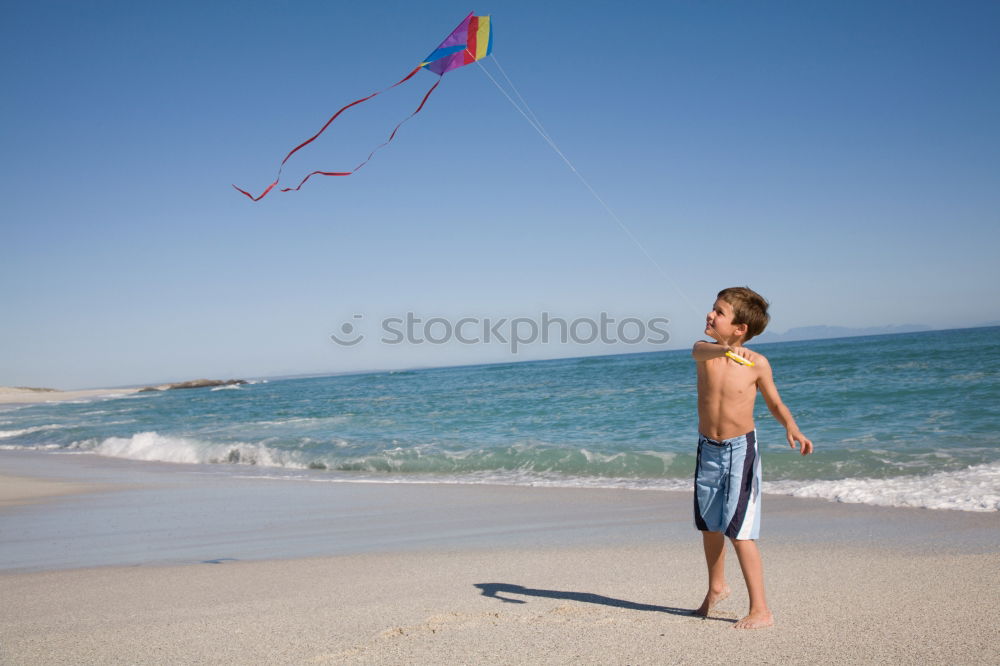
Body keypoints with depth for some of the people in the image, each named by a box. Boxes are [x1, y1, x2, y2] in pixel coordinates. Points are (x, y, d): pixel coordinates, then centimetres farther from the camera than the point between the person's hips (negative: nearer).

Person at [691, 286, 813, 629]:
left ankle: (760, 610, 2)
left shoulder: (757, 363, -11)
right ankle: (717, 587, 42)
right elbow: (703, 350, -33)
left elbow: (775, 403, 3)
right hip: (708, 448, 4)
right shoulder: (703, 350, -7)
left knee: (739, 532, -9)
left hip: (740, 449, -4)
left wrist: (792, 428, -17)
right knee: (710, 525, 18)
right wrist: (725, 349, -56)